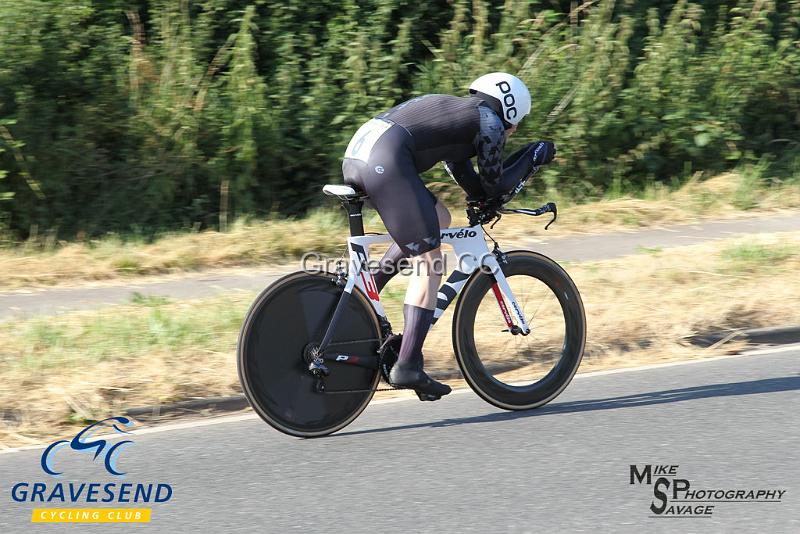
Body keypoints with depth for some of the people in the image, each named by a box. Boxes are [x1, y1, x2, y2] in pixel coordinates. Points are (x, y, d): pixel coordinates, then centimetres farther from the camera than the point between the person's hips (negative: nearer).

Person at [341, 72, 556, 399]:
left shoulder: (455, 112, 33)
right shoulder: (490, 123, 9)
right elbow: (495, 188, 13)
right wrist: (532, 158, 23)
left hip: (355, 155, 9)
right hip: (387, 163, -9)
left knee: (438, 219, 26)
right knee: (428, 264, -3)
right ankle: (407, 365, -10)